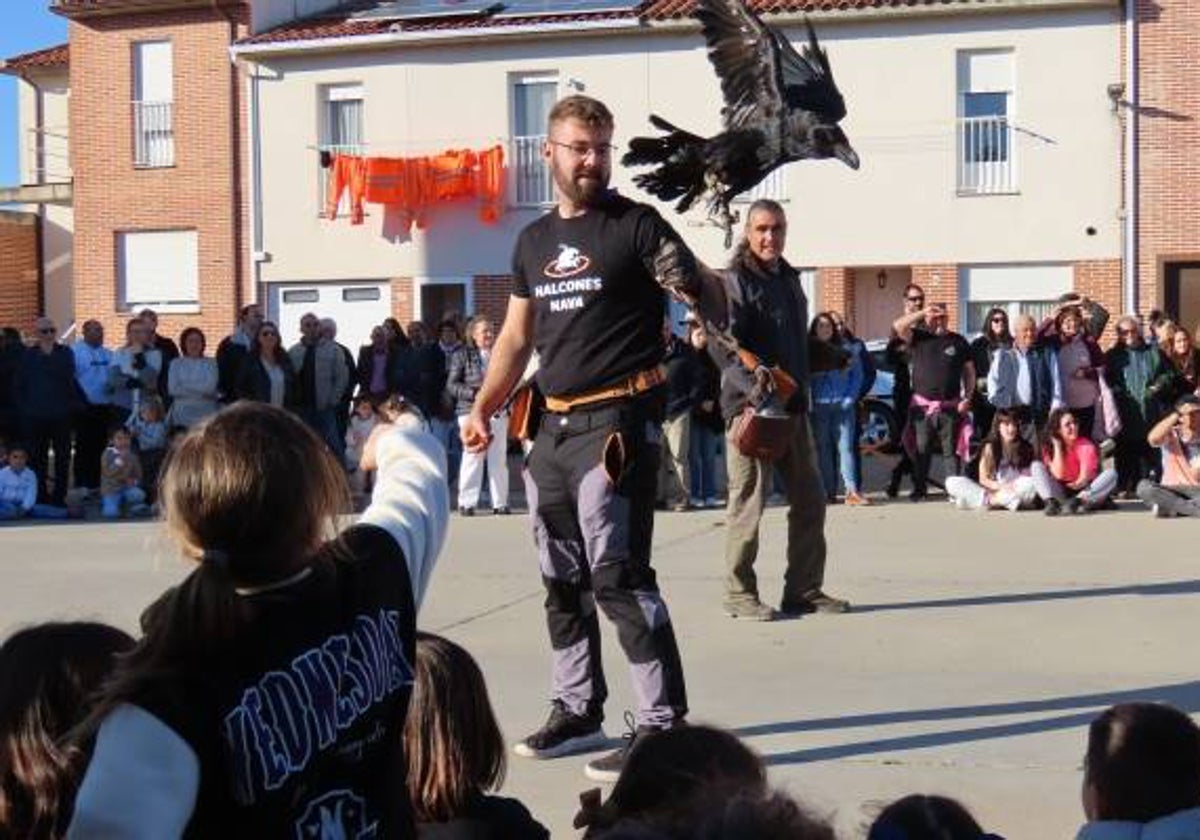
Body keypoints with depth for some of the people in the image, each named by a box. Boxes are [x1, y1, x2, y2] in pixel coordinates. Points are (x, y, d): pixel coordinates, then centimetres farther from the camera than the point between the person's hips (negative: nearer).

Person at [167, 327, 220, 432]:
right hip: (182, 414, 1)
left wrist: (185, 386, -2)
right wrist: (200, 392, -4)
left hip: (206, 414, -1)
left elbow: (211, 388, -8)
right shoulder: (176, 364, 9)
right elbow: (172, 389, -2)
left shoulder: (211, 363, 5)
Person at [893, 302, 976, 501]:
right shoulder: (918, 338, 7)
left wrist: (967, 398, 1)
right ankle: (919, 488, 12)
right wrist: (922, 312, -10)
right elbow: (898, 326, -9)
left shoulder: (958, 341, 10)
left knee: (953, 450, 1)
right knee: (921, 450, 4)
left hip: (951, 407, 0)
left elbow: (969, 371, 11)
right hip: (922, 406, 0)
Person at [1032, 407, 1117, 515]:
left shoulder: (1087, 446, -6)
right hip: (1061, 495, 1)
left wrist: (1078, 484, -38)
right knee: (1036, 466, -13)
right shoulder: (1049, 447, 0)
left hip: (1084, 492, -1)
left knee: (1111, 473, -25)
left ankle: (1077, 502, -42)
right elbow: (1058, 475, -13)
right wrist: (1057, 446, -11)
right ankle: (1051, 502, -34)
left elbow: (1085, 477, -17)